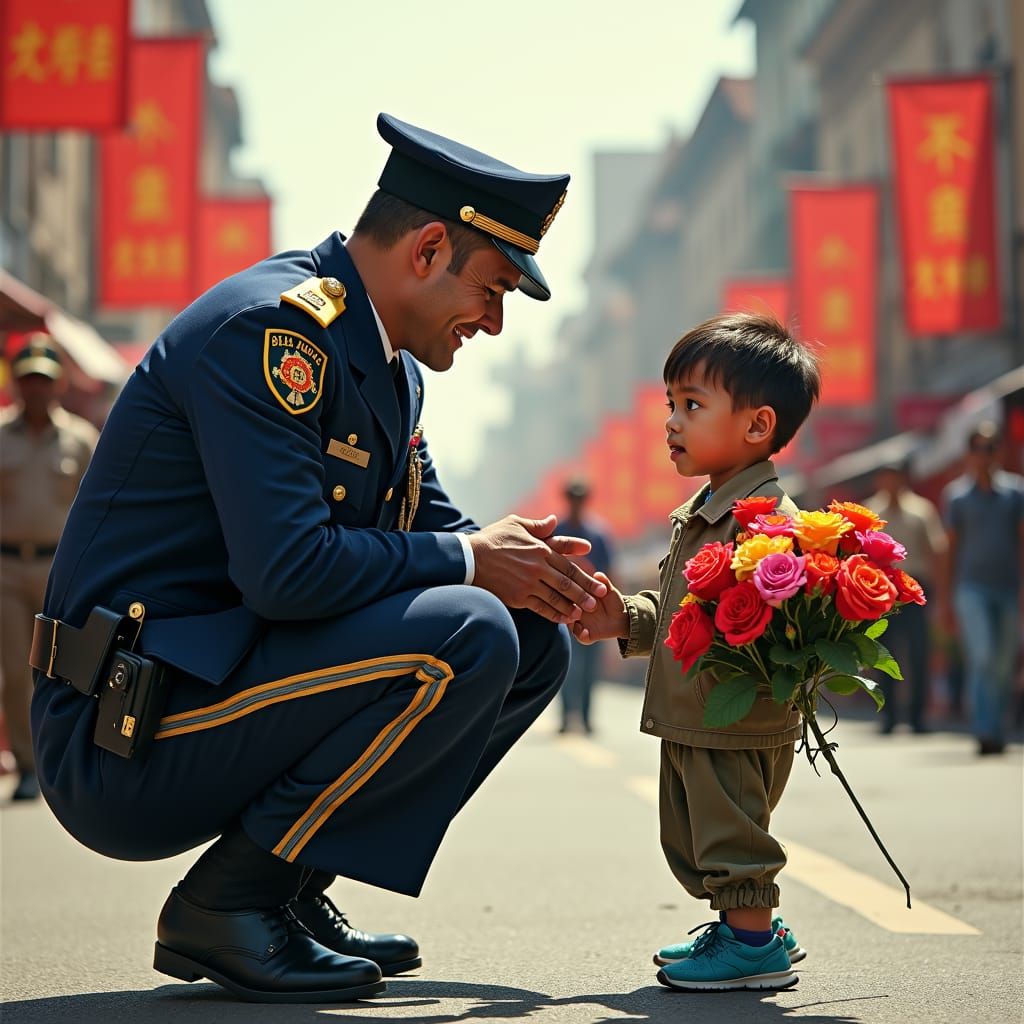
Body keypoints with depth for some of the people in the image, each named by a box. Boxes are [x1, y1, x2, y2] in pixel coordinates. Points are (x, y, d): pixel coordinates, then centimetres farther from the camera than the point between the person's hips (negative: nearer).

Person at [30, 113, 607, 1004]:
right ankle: (224, 903, -11)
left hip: (214, 678, 10)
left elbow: (436, 528, 20)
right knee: (466, 636, -24)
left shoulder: (385, 364, 14)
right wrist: (467, 561, -15)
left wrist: (533, 571, -3)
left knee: (533, 643, 9)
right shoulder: (268, 329, -18)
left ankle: (291, 888, 8)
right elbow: (287, 569, -28)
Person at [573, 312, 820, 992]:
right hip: (688, 723, 11)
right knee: (690, 838, 19)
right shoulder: (699, 516, 14)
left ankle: (755, 943, 14)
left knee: (731, 833, 0)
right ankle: (749, 926, 33)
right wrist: (627, 620, 11)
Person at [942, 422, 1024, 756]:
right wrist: (947, 598, 9)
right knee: (982, 656, -17)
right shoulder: (956, 494, 7)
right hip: (972, 587, -2)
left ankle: (997, 732, 19)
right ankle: (984, 731, -19)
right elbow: (953, 548, 10)